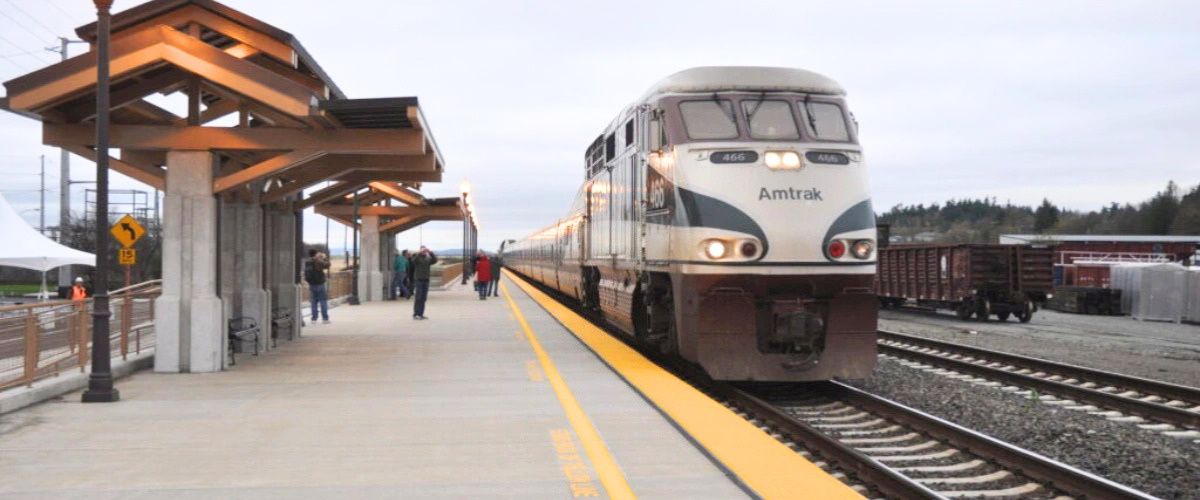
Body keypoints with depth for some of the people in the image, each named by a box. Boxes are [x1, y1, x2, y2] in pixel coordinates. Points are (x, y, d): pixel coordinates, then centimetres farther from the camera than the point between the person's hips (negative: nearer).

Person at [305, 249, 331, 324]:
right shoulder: (318, 262, -14)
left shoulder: (307, 263, 5)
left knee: (313, 302, 8)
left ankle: (314, 319, 7)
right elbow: (327, 265, -3)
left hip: (311, 285, 5)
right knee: (323, 302, 1)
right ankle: (325, 318, 1)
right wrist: (325, 258, 12)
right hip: (320, 284, -5)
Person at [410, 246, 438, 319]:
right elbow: (414, 260, -21)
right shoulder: (417, 257, 2)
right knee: (418, 298, -8)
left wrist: (430, 252, -17)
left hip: (426, 280, 4)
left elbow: (435, 260, -7)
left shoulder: (428, 259, 11)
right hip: (418, 280, -4)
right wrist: (420, 252, -29)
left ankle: (421, 314, 6)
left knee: (423, 298, 3)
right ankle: (415, 314, -7)